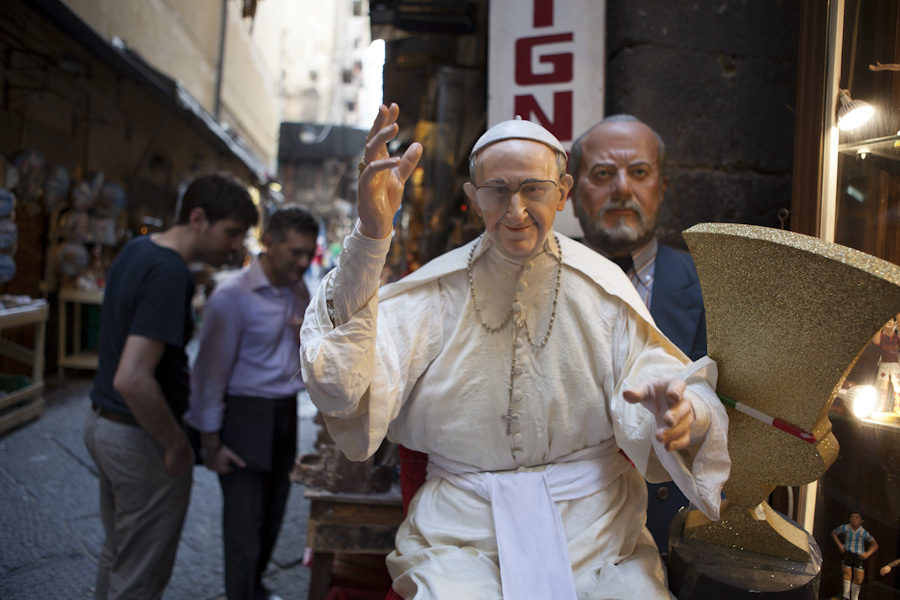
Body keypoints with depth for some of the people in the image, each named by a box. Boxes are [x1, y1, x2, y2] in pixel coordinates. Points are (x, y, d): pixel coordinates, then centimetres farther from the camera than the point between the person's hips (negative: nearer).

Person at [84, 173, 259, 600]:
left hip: (103, 423, 9)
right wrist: (177, 445, -21)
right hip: (141, 438, -9)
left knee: (116, 555, 25)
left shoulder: (137, 249, 4)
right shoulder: (170, 274, -26)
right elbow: (133, 379, -33)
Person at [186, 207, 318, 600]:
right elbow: (211, 372, -13)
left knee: (272, 513, 18)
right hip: (243, 417, -7)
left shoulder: (299, 292, 6)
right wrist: (210, 442, -11)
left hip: (284, 416, 7)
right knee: (244, 522, 0)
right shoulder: (232, 296, -16)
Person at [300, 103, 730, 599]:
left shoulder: (602, 286, 3)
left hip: (594, 523, 2)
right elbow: (345, 388, -15)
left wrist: (680, 414, -28)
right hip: (461, 530, -1)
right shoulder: (436, 290, 0)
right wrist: (370, 236, -23)